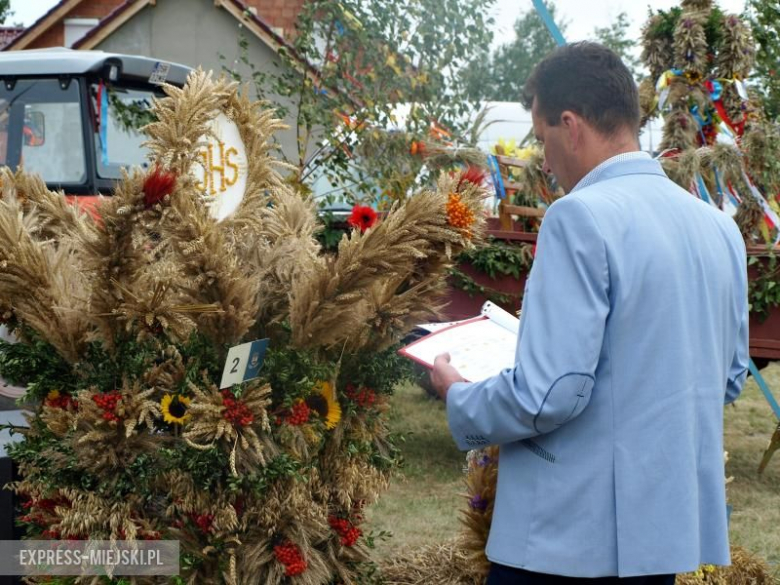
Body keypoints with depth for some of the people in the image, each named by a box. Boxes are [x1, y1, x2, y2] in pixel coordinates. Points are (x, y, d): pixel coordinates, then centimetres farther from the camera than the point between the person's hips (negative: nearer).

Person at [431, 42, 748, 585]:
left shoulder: (582, 217, -17)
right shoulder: (719, 226, 7)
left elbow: (549, 393, -21)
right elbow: (729, 376, 16)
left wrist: (460, 397, -3)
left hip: (574, 534, -7)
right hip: (671, 522, 7)